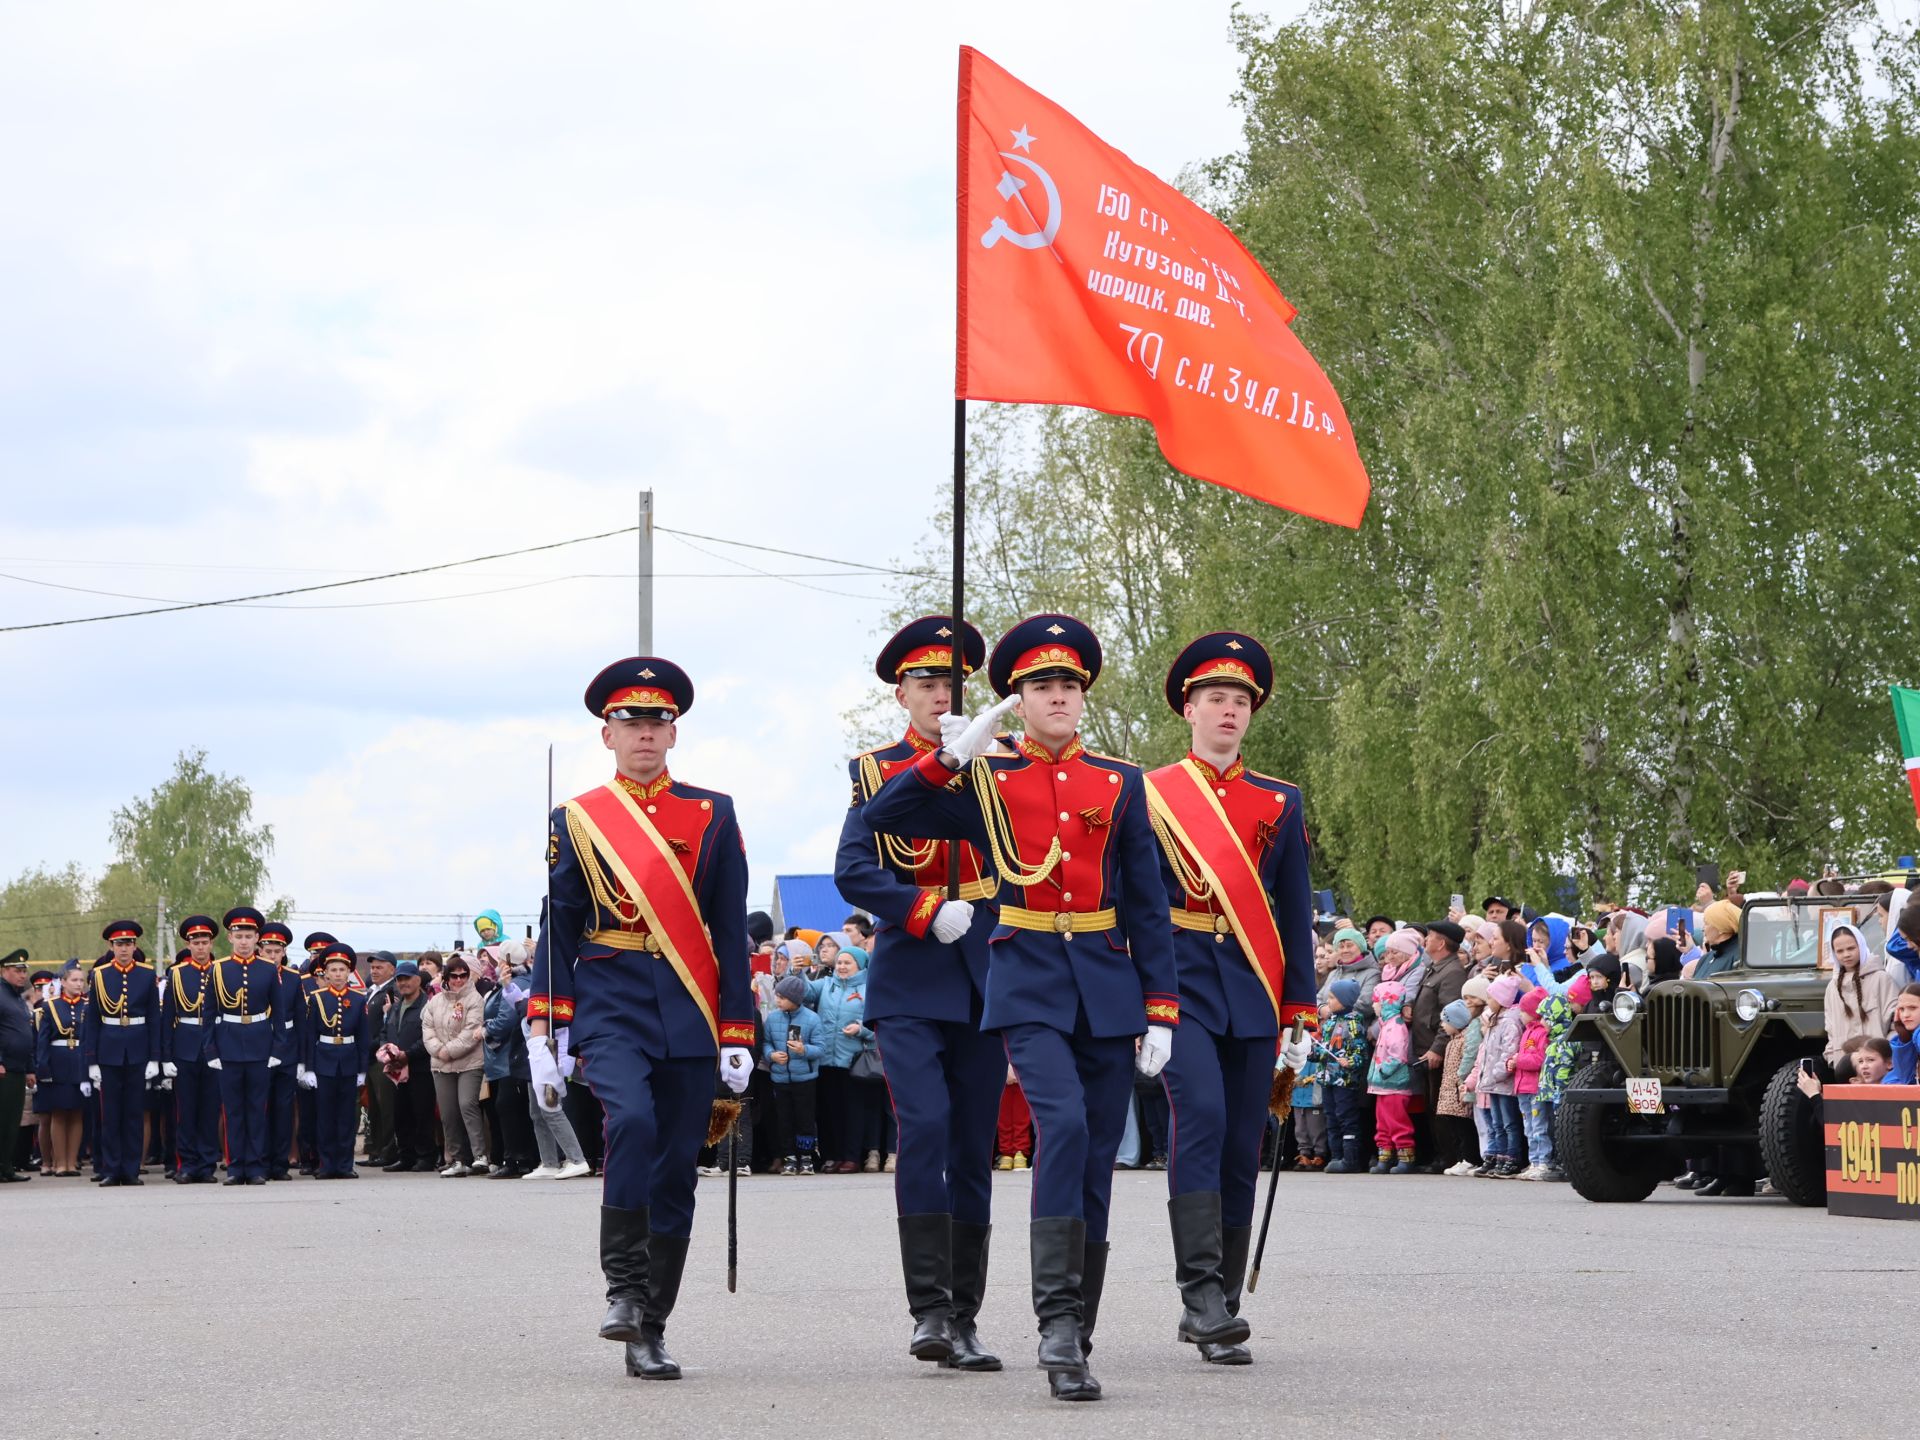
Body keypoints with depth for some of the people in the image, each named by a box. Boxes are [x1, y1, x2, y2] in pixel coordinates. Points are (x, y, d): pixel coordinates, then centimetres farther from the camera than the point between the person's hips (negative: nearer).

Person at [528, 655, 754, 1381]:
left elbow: (731, 932, 6)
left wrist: (738, 1037, 1)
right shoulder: (576, 821, 6)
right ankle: (623, 1286, -13)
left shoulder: (712, 816, 8)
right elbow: (558, 932, 7)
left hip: (689, 1012, 2)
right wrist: (541, 1036, -1)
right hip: (610, 1005, -2)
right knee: (632, 1119, -27)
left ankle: (650, 1331, 11)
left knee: (676, 1170, 2)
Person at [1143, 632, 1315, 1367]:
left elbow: (1295, 915, 13)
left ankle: (1217, 1310, 12)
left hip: (1253, 989, 3)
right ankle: (1201, 1290, -26)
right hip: (1178, 981, -3)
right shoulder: (1148, 796, 5)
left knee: (1241, 1148, 4)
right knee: (1200, 1115, -23)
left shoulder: (1280, 803, 13)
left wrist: (1300, 1014, 8)